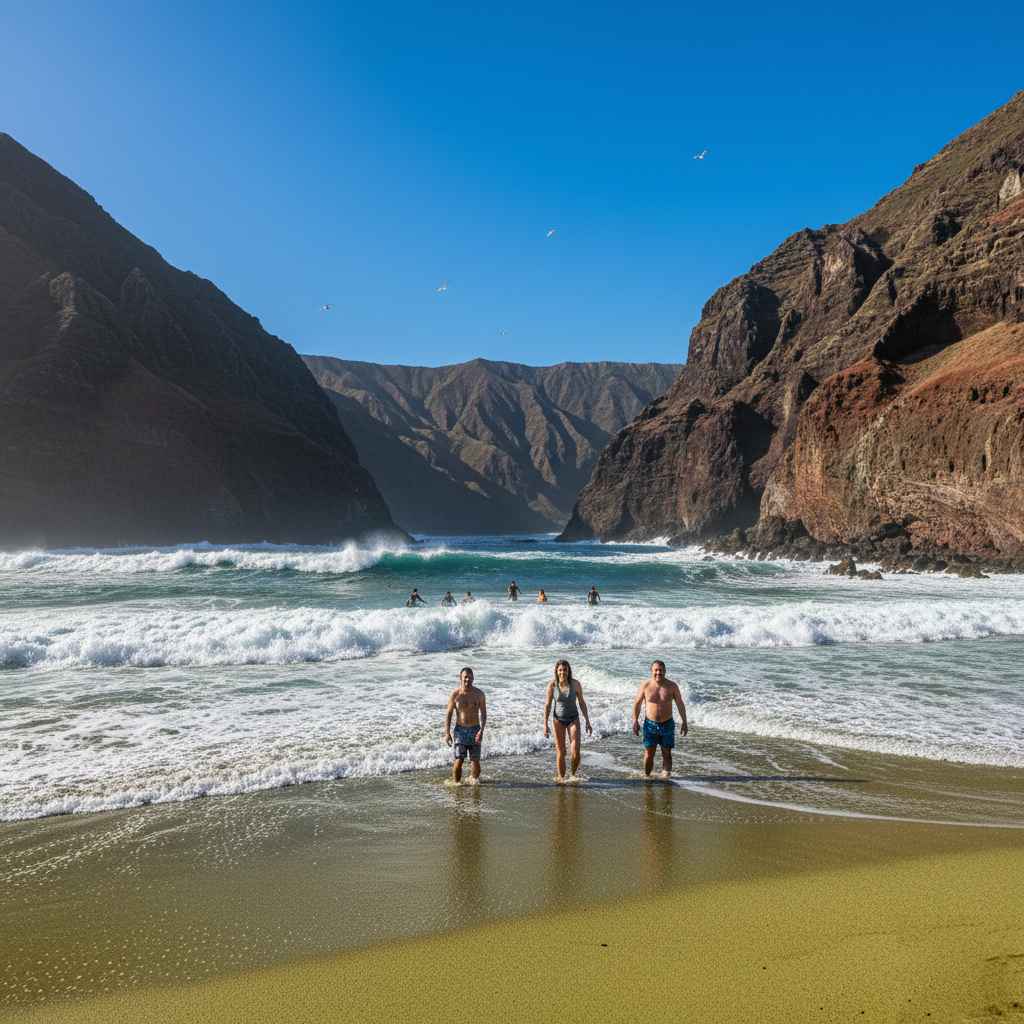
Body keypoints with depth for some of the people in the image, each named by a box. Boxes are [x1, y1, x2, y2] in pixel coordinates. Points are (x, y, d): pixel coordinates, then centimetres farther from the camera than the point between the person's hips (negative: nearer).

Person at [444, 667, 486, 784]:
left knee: (475, 760, 2)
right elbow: (448, 714, 0)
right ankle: (455, 783, 7)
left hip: (475, 730, 1)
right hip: (460, 730, -1)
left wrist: (481, 731, -14)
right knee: (459, 760, -8)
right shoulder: (455, 694, -5)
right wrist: (447, 733, -6)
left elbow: (483, 713, -1)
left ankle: (474, 779, 27)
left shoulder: (479, 694, -3)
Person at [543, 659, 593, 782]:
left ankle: (574, 774, 19)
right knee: (560, 752, 1)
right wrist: (545, 725, -6)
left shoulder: (575, 683, -13)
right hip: (559, 719, 0)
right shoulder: (552, 685, -12)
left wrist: (588, 722, -3)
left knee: (575, 752, -8)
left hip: (573, 719, 0)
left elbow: (582, 703, -3)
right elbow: (547, 705, -5)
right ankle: (560, 777, 20)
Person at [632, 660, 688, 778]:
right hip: (650, 724, 0)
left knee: (666, 753, 3)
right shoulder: (645, 685, -6)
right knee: (649, 754, 2)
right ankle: (646, 776, 18)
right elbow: (637, 703, 2)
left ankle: (666, 776, 12)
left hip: (667, 724, 0)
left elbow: (680, 704, 3)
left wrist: (684, 721, -1)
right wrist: (635, 721, -1)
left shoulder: (672, 686, -5)